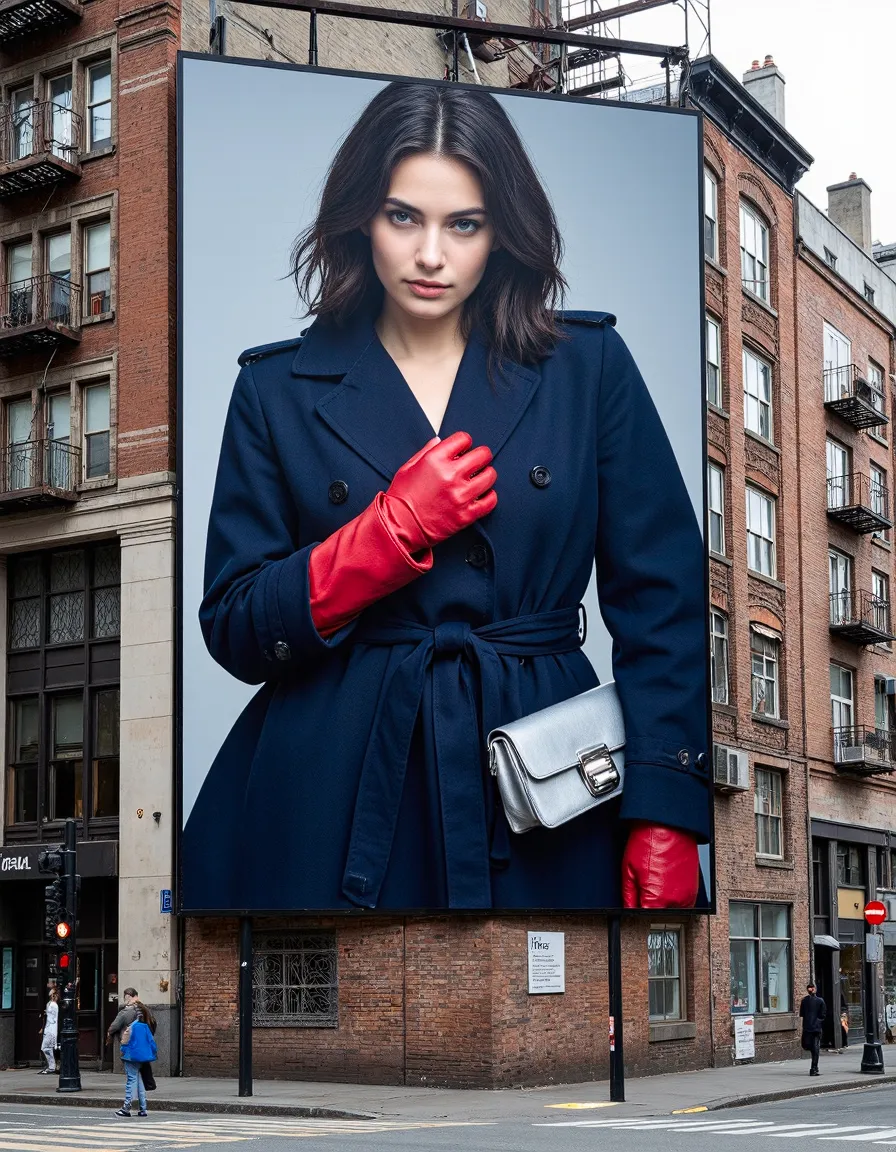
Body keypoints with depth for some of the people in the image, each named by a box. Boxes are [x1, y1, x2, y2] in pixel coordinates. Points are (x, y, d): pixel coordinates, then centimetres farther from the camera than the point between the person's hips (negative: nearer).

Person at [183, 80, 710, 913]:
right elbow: (234, 631, 0)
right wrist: (394, 530, -13)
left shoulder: (588, 366, 1)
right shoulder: (278, 389, 2)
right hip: (330, 802, 0)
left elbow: (663, 605, 0)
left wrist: (664, 819, -8)